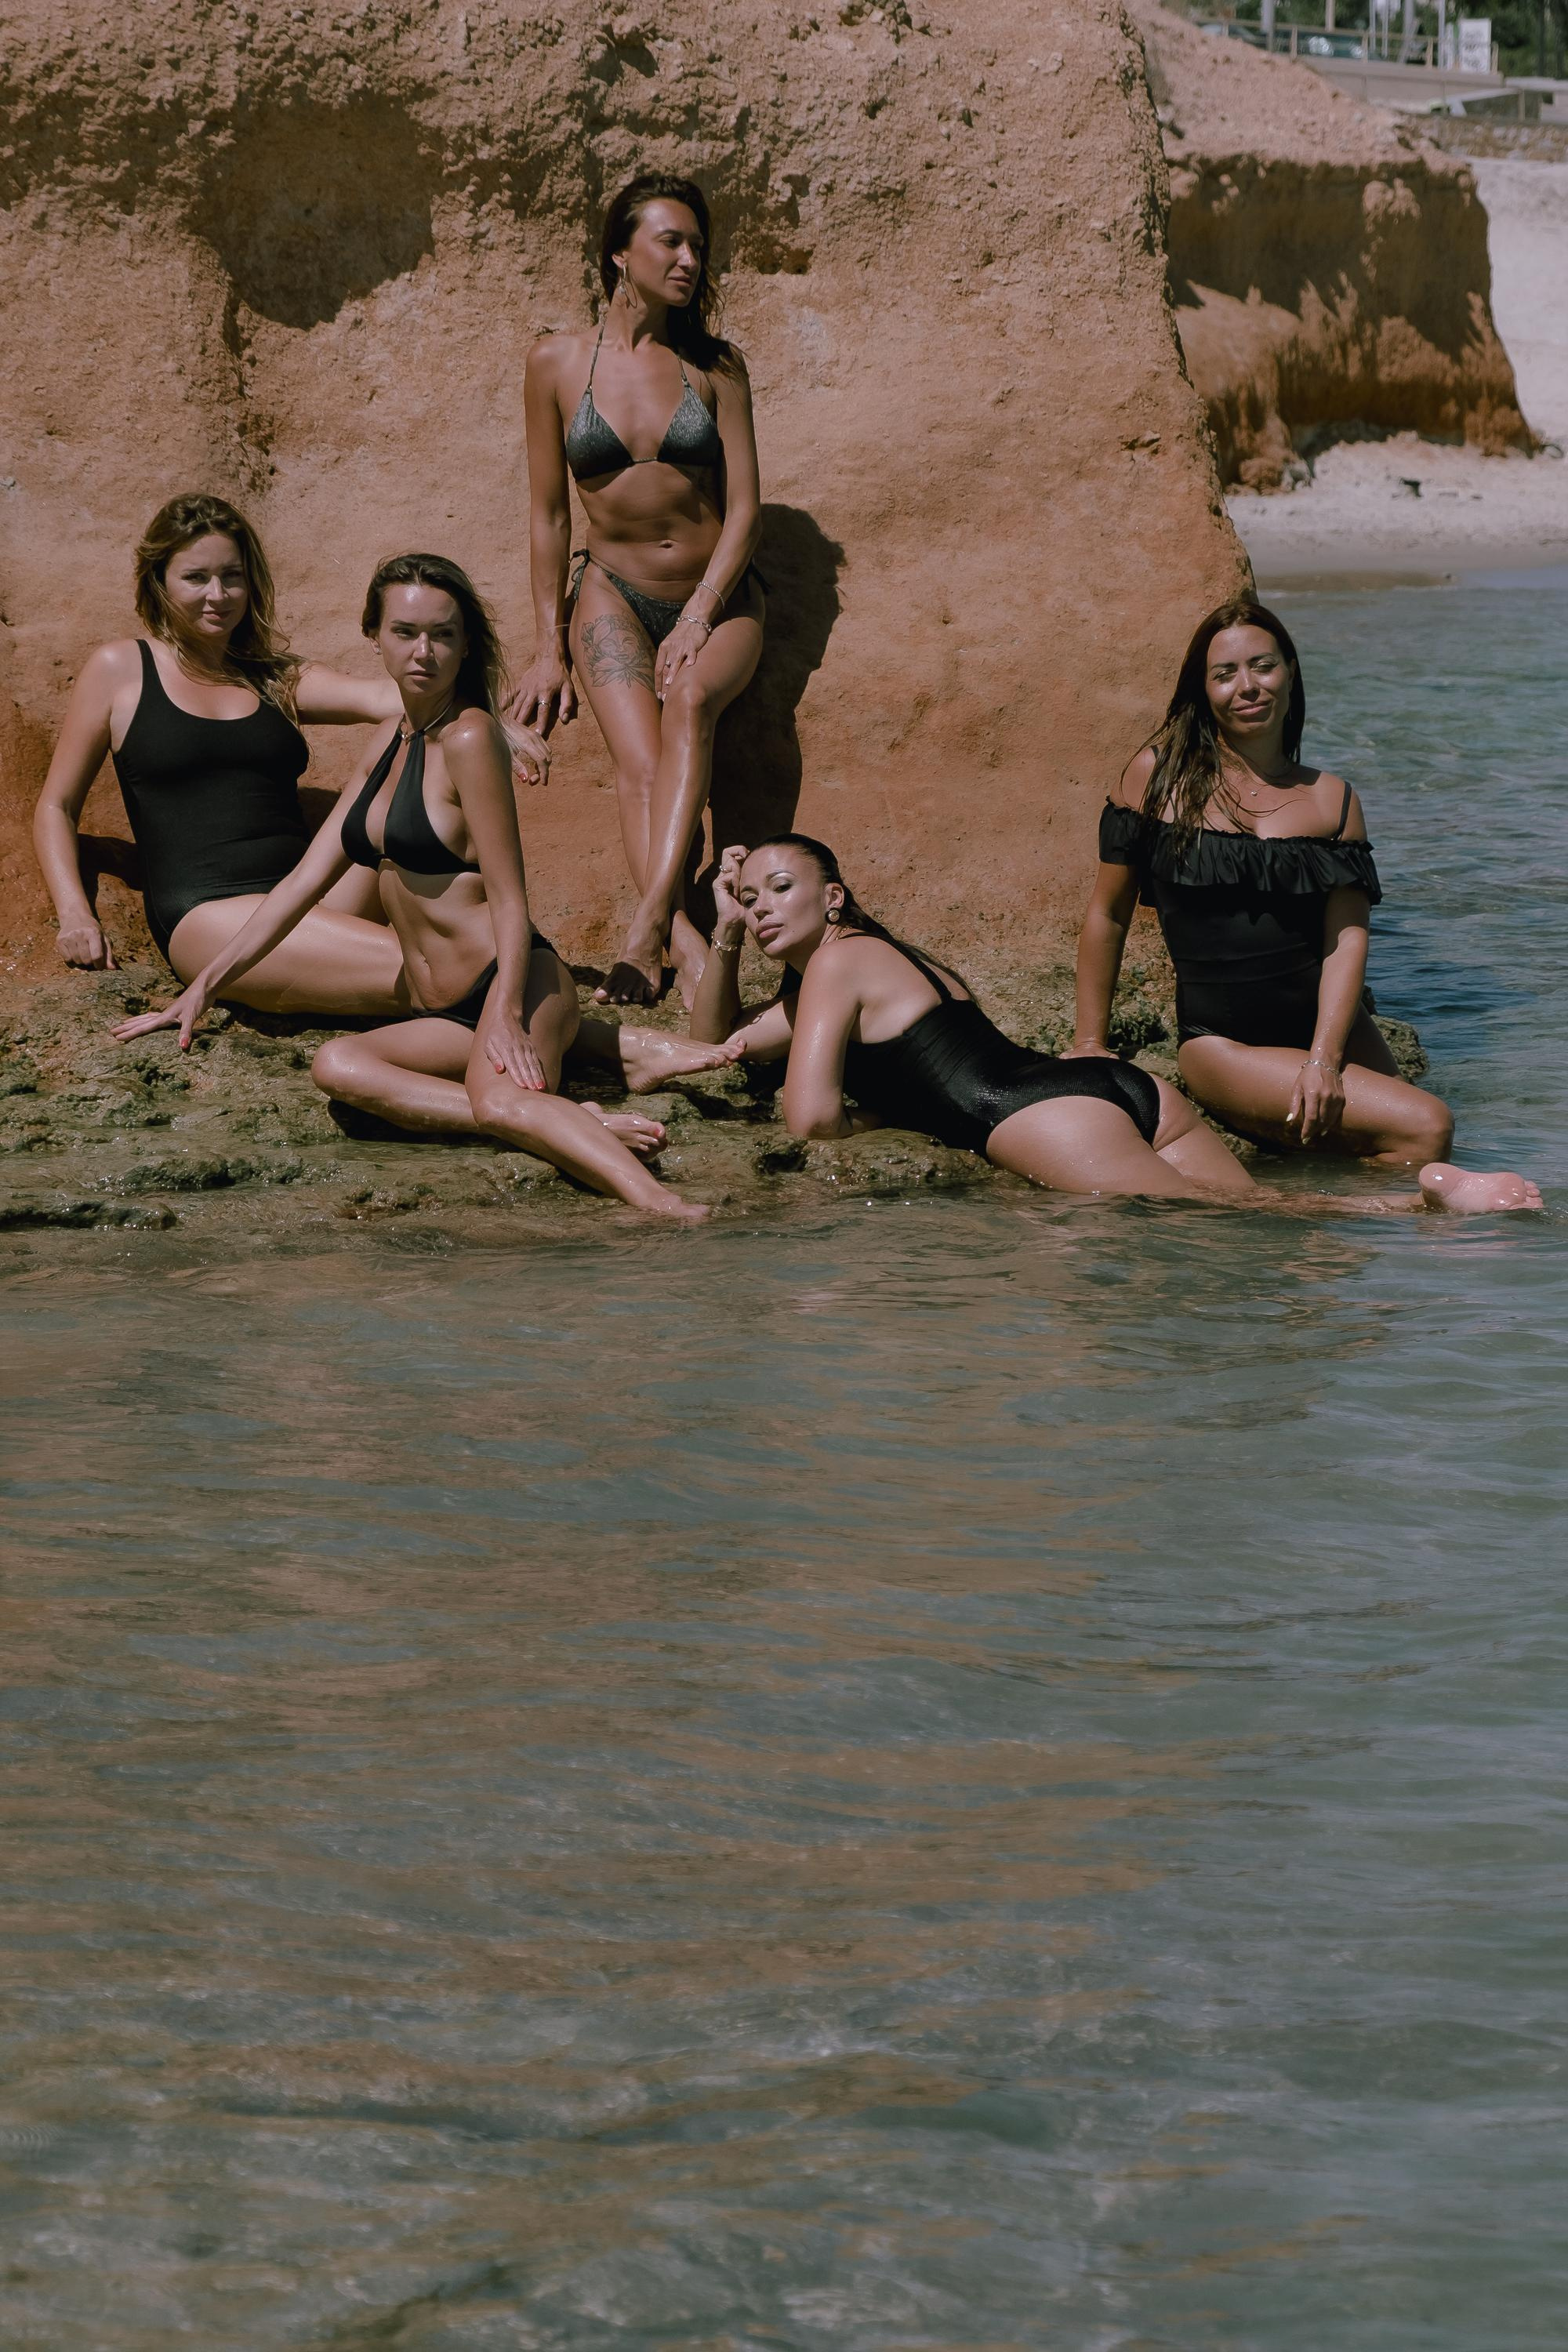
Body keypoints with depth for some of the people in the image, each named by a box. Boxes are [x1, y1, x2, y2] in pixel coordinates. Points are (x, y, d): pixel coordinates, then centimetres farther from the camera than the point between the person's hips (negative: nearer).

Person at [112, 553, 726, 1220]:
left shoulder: (468, 737, -8)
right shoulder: (391, 740, 16)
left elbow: (509, 900, -12)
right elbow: (307, 878, 19)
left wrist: (505, 1015, -27)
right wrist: (203, 987, 18)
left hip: (518, 987, -7)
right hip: (441, 1016, 7)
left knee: (500, 1103, -39)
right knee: (337, 1065, -25)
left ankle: (664, 1206, -56)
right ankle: (575, 1125, -29)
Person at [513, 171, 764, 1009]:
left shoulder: (713, 365, 2)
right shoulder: (558, 363, 1)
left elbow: (744, 505, -2)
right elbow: (548, 512, 4)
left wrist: (700, 618, -15)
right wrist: (550, 648, 0)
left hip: (719, 598, -1)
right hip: (615, 594, 1)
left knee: (689, 698, -34)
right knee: (640, 764, -26)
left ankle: (647, 926, -48)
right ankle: (685, 943, -43)